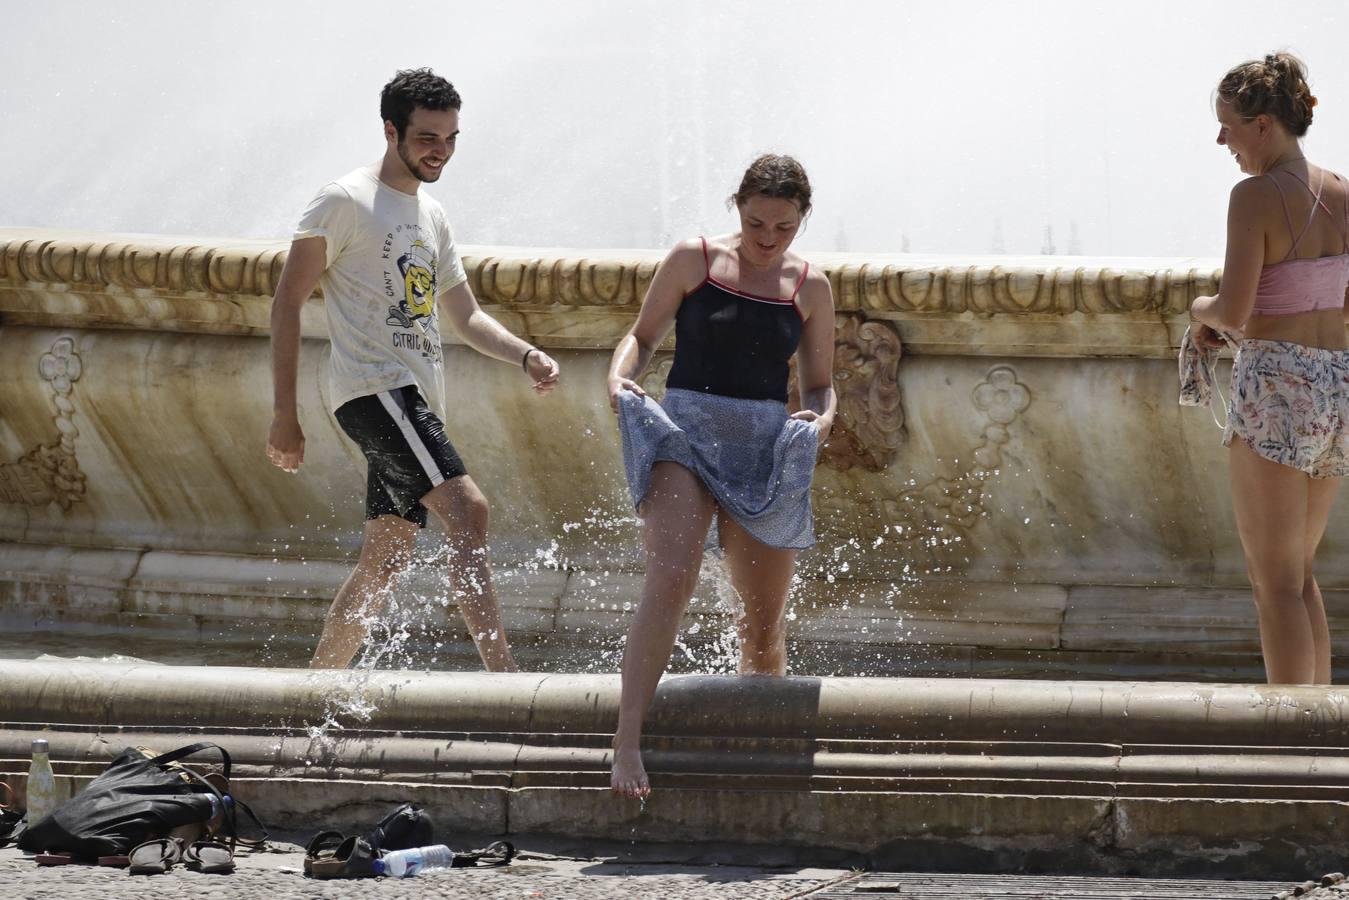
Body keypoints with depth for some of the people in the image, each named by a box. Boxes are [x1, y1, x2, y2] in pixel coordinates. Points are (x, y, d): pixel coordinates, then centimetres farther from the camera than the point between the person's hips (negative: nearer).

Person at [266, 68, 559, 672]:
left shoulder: (432, 216, 20)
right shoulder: (345, 203, -5)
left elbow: (465, 316, 25)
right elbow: (287, 302, -6)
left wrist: (525, 355, 5)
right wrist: (284, 414, -10)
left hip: (417, 405, 9)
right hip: (373, 389, -9)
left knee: (385, 563, 9)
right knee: (467, 510, -24)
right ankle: (504, 678, -32)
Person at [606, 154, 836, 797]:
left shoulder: (810, 288, 9)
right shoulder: (694, 261, 3)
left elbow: (819, 383, 14)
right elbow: (643, 336, 10)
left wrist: (822, 417, -8)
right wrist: (620, 378, -11)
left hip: (767, 448, 3)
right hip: (685, 430, -3)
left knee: (764, 624, 7)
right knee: (671, 576, -25)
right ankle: (627, 741, -31)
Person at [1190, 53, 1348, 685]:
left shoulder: (1257, 195, -13)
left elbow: (1234, 311, -18)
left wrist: (1201, 311, 3)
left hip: (1275, 386, -7)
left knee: (1276, 583, -2)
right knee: (1298, 571, 20)